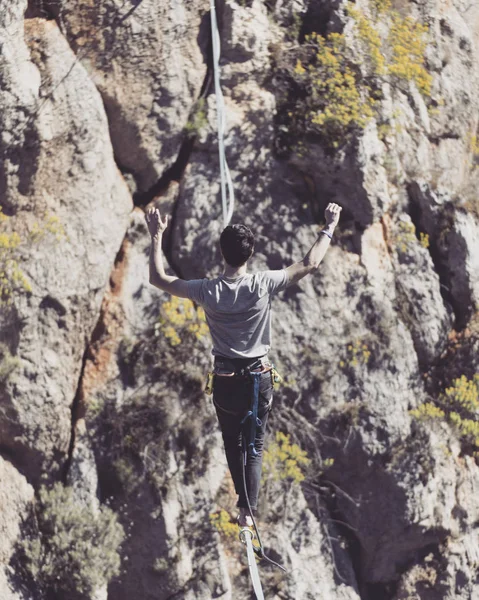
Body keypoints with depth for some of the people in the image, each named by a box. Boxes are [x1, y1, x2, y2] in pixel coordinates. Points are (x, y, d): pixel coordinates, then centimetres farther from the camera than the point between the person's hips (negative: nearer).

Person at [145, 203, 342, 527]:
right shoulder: (263, 285, -16)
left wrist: (157, 236, 9)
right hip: (259, 378, -1)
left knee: (233, 445, 19)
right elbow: (309, 264, -6)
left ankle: (245, 503, 27)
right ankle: (249, 509, 0)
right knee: (255, 446, 8)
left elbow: (159, 278, 0)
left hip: (226, 381, 1)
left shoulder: (208, 291, -13)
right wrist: (330, 227, 5)